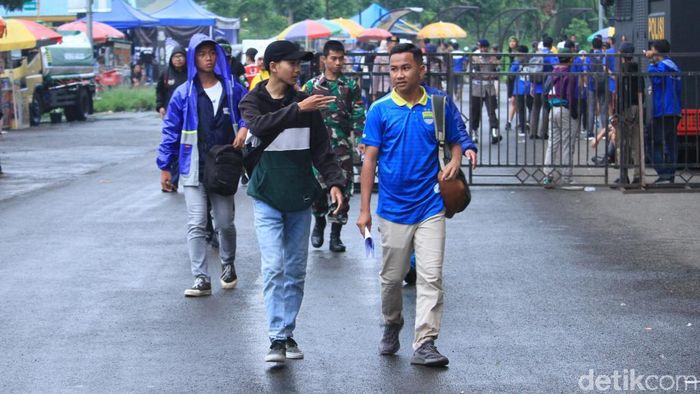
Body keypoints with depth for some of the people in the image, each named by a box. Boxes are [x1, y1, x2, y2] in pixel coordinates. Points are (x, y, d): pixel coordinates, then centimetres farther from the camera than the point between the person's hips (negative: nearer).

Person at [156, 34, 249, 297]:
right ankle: (201, 279, -3)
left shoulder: (232, 90, 4)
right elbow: (170, 131, 2)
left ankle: (228, 265, 34)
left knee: (225, 223, 8)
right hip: (193, 169, -1)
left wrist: (244, 128, -5)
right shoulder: (183, 94, -1)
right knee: (196, 224, -6)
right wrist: (165, 166, 0)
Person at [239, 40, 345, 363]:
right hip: (267, 199, -3)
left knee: (295, 271, 7)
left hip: (300, 199, 3)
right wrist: (298, 110, -33)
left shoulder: (305, 102, 5)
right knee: (273, 268, -12)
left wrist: (334, 181, -11)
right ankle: (277, 339, -11)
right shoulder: (253, 102, -2)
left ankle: (288, 333, 18)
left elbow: (321, 148, 3)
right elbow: (261, 126, -25)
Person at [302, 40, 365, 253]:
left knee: (342, 189, -1)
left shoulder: (351, 86, 7)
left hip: (342, 145, 0)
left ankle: (336, 235, 8)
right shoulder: (311, 85, 7)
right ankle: (319, 222, 21)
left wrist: (359, 139, -9)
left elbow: (358, 115, 3)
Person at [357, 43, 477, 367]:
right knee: (392, 277, 11)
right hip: (393, 209, 0)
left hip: (430, 207, 0)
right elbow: (370, 160, -1)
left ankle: (425, 344, -6)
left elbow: (455, 141, 15)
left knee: (430, 277, -7)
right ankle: (391, 328, 35)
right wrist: (364, 209, -3)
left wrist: (455, 161, -9)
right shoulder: (380, 110, -2)